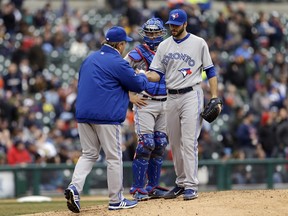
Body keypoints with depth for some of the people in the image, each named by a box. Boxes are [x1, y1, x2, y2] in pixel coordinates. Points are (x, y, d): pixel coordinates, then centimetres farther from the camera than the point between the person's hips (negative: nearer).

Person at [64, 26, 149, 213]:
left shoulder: (90, 59, 14)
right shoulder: (118, 63, -9)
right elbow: (138, 85, -2)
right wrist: (143, 76, 21)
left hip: (83, 114, 7)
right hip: (107, 115, -7)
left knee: (89, 155, 12)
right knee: (114, 157, 4)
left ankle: (74, 187, -10)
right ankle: (116, 200, 9)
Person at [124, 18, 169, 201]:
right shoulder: (137, 54, -3)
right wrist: (130, 96, -13)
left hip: (164, 103, 6)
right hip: (145, 103, -6)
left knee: (160, 145, 5)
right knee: (146, 144, -13)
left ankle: (153, 186, 13)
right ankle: (138, 188, -9)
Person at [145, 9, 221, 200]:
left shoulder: (198, 43, 1)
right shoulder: (164, 46, 11)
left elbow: (210, 70, 2)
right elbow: (157, 74, 7)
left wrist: (215, 97, -6)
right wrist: (143, 75, -15)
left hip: (191, 96, -5)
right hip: (171, 98, 5)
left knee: (189, 141, -12)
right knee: (175, 143, 8)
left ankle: (191, 186, -13)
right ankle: (181, 182, 19)